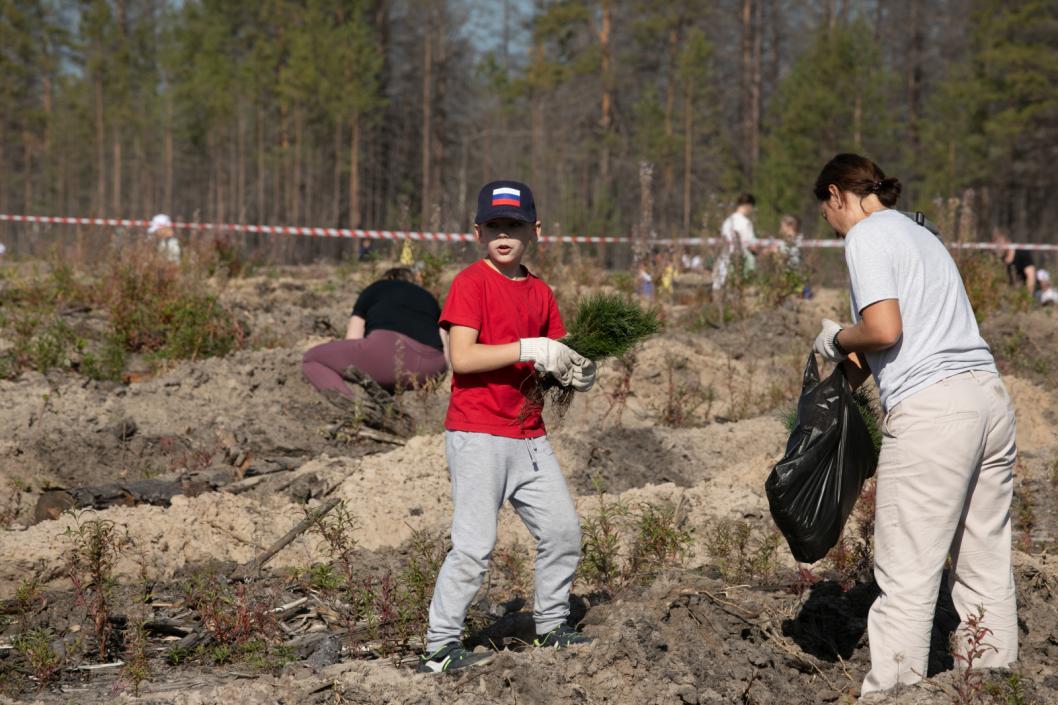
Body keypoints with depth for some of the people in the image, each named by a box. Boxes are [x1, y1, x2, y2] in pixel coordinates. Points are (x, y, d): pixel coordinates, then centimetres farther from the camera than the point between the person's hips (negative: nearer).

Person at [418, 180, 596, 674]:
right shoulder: (471, 282, -9)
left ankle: (551, 626, 29)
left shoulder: (539, 291, 12)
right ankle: (439, 648, -3)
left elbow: (551, 358, 16)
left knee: (563, 530, 11)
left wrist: (575, 373, -6)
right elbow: (461, 358, -19)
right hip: (477, 435, -7)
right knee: (475, 545, -10)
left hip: (529, 435, 7)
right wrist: (528, 350, -24)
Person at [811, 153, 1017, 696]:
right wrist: (853, 373, 30)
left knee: (907, 575, -5)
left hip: (931, 409, -8)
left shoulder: (865, 236, -1)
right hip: (989, 395, 9)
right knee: (986, 566, 11)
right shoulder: (918, 233, 25)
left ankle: (890, 692, -4)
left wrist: (838, 340, 5)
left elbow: (885, 330, -13)